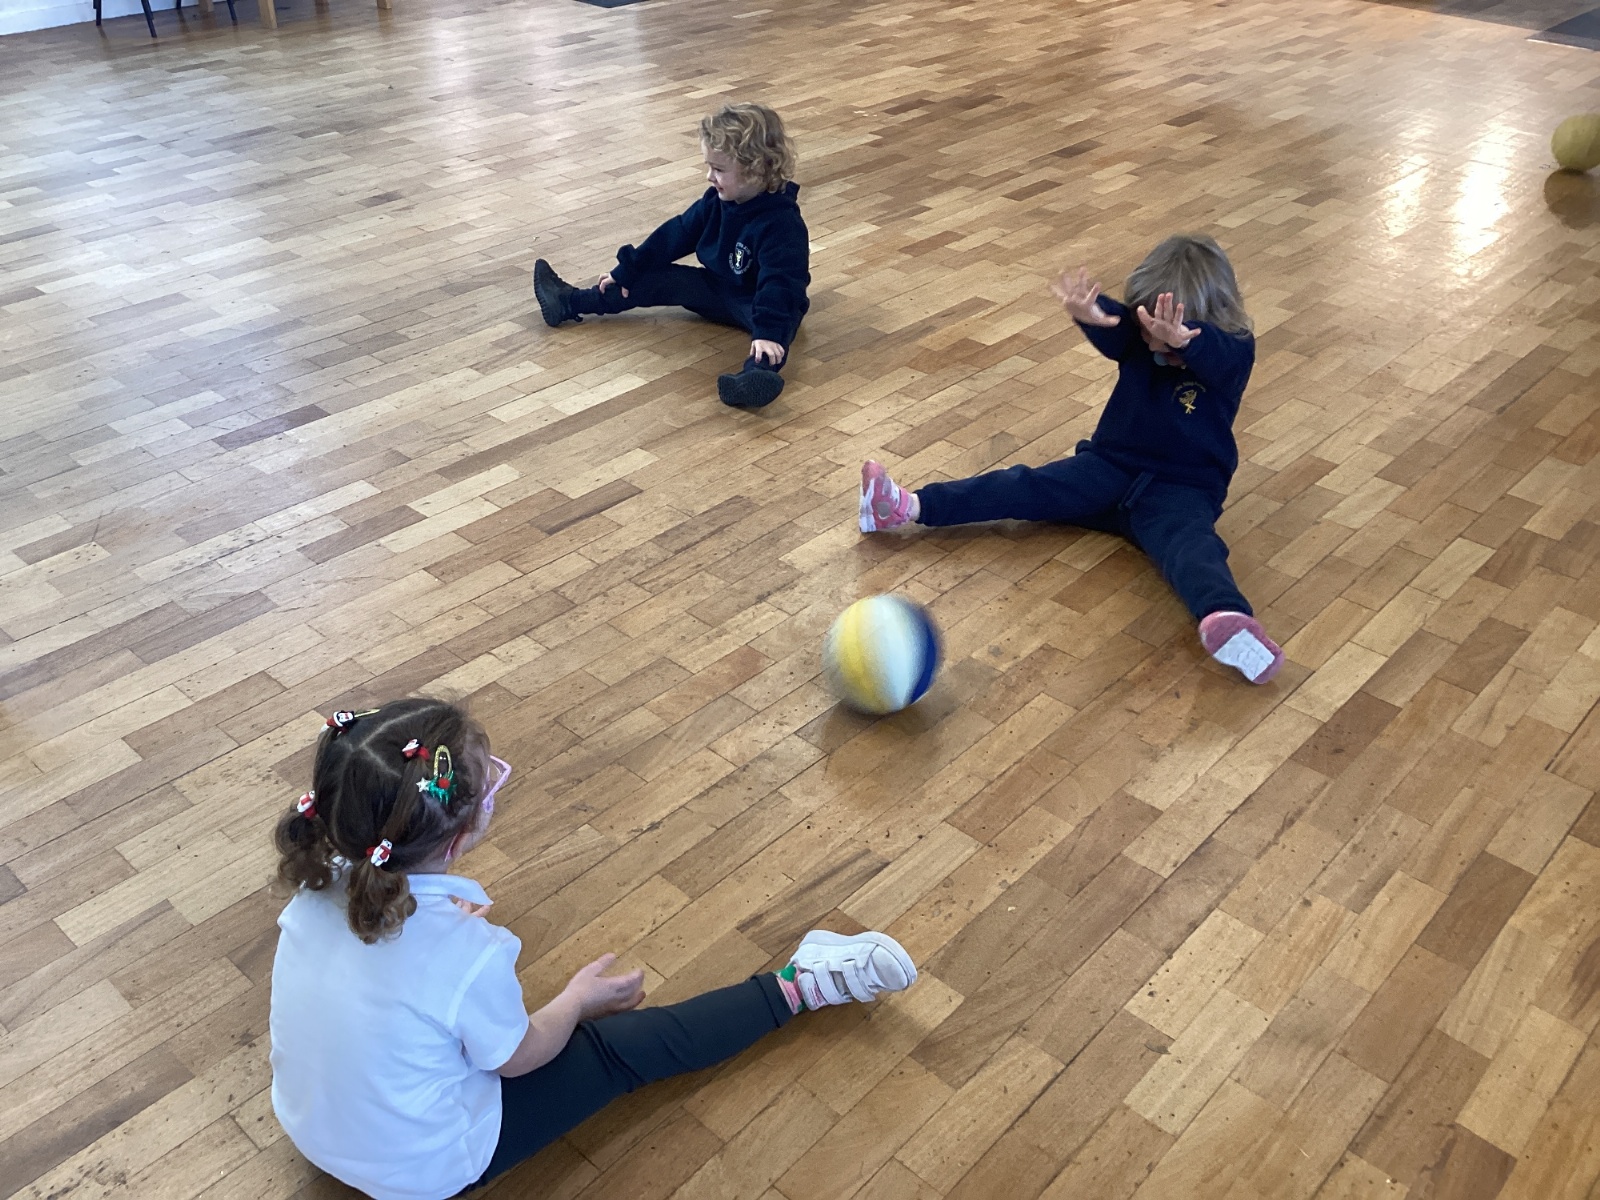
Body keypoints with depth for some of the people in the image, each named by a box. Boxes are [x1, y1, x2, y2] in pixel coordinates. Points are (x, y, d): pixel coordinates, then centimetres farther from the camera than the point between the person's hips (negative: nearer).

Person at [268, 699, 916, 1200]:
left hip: (307, 1122, 6)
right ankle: (799, 988, 21)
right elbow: (519, 1058, -16)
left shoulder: (320, 882, -20)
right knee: (623, 1046, 6)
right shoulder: (467, 956, -37)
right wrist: (578, 999, 3)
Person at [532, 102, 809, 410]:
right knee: (660, 279, -1)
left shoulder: (781, 223, -28)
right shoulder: (716, 202, -4)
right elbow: (675, 236, 3)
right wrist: (626, 272, 4)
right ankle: (569, 303, 1)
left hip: (759, 302, -7)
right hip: (719, 287, 7)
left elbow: (779, 282, -37)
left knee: (777, 322, -41)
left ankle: (758, 372, -74)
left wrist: (768, 331, -50)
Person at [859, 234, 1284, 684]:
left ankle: (1224, 616, -64)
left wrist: (1180, 340, -59)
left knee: (1188, 541, -34)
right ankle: (910, 507, -21)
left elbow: (1209, 352, -34)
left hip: (1182, 488, -4)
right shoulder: (1139, 334, 2)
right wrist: (1090, 314, -48)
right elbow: (1113, 331, -22)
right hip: (1111, 464, 4)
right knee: (1026, 488, -12)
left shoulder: (1233, 352, -8)